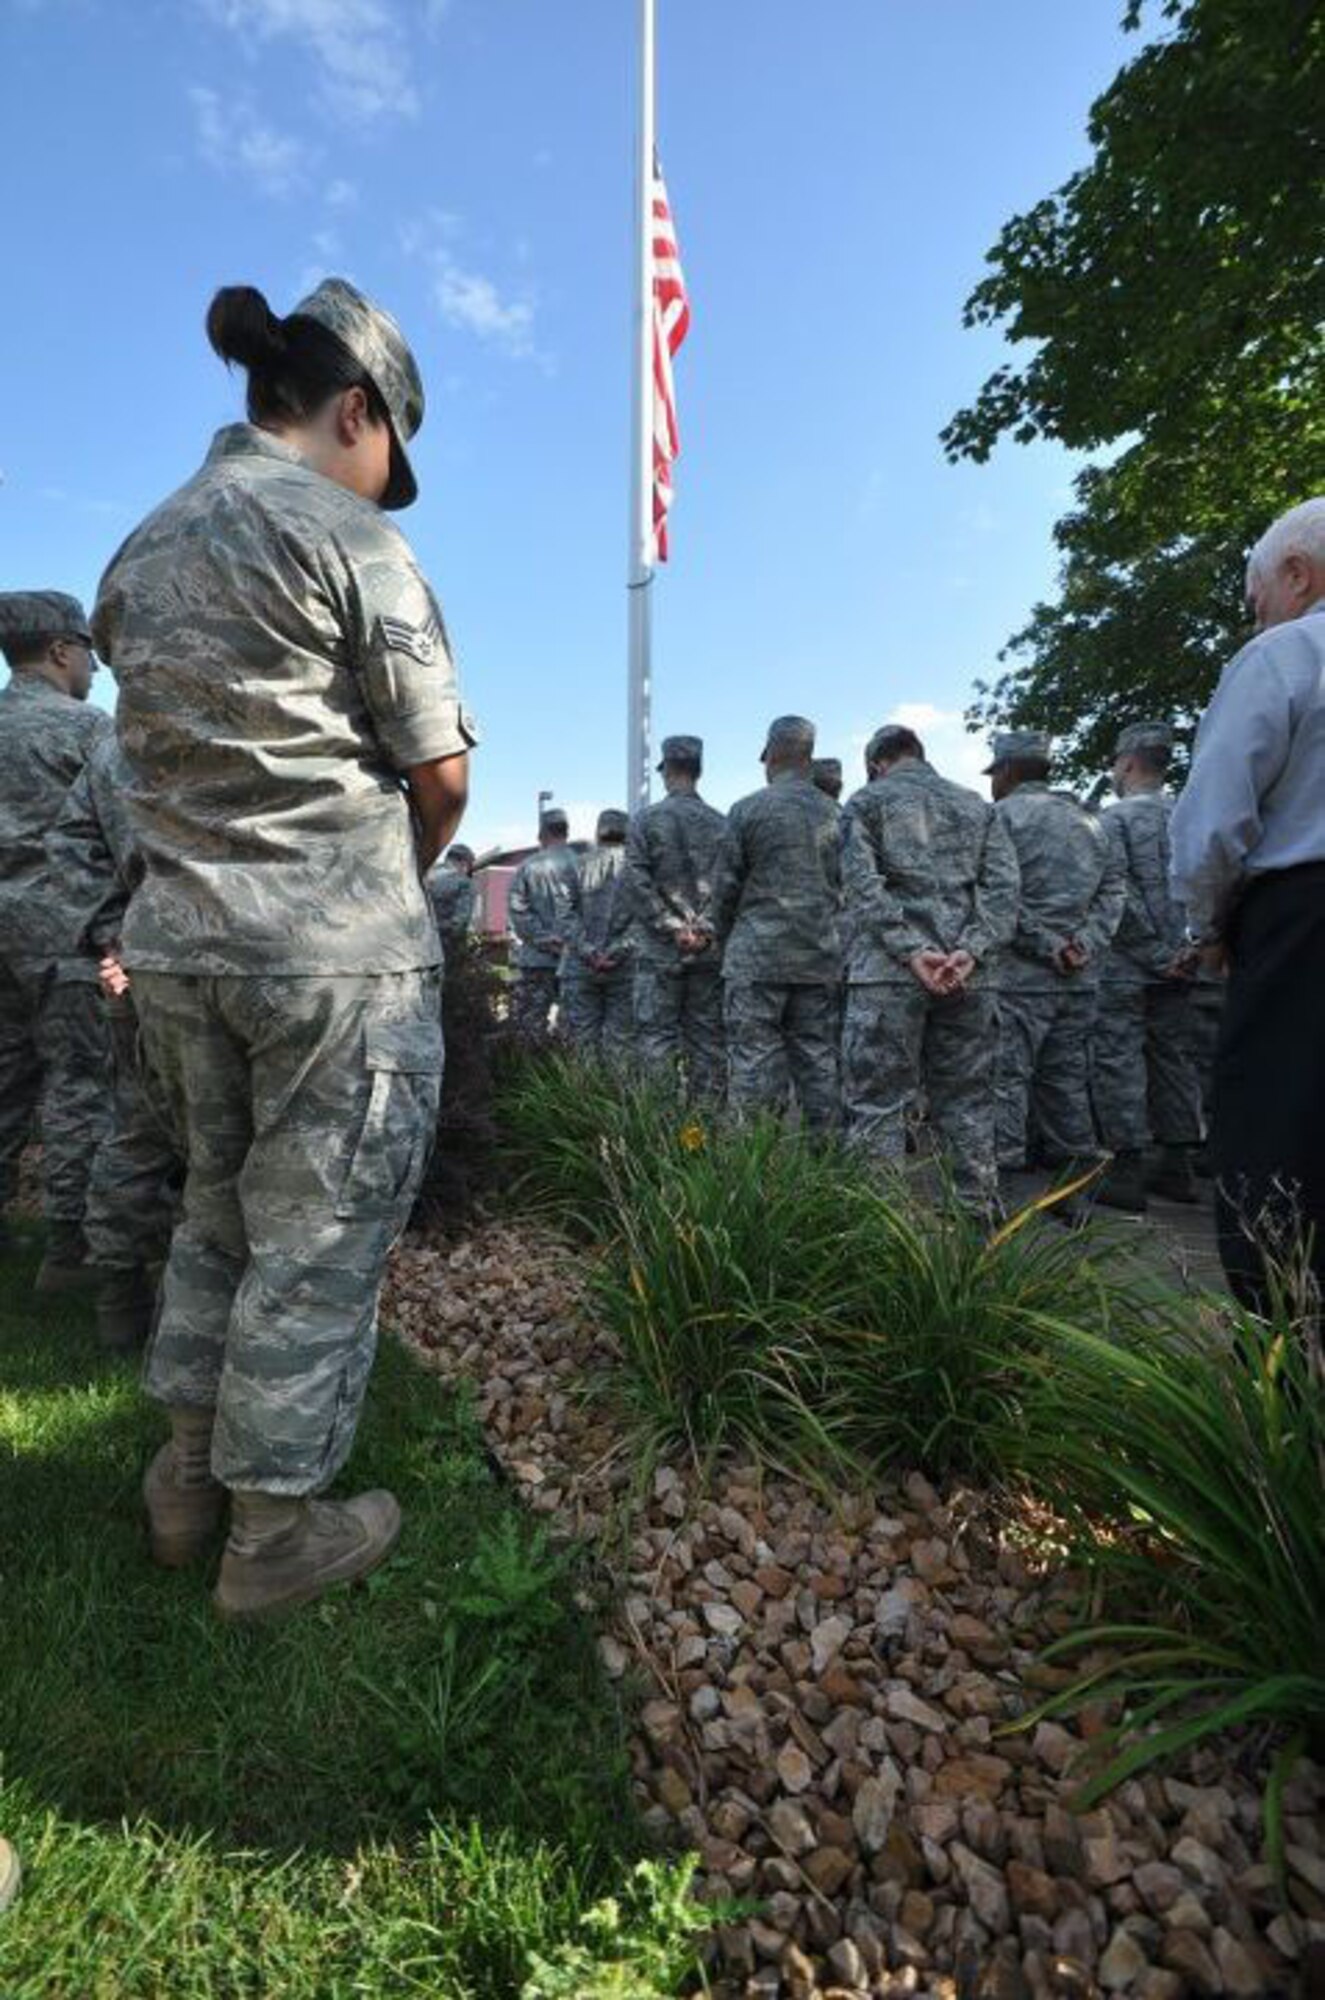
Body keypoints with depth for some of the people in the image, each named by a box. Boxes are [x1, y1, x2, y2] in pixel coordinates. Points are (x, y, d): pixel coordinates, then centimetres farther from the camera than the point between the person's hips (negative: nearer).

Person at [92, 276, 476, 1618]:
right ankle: (275, 1535, 20)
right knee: (318, 1238, 5)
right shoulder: (344, 534, -5)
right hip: (334, 947, -7)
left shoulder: (137, 553, 17)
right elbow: (440, 770, -8)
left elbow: (177, 753, 15)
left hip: (177, 934, 7)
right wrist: (400, 877, 10)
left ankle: (188, 1476, 35)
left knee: (219, 1209, 21)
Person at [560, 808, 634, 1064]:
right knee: (619, 1038, 3)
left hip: (580, 966, 1)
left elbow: (568, 913, -1)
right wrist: (618, 950, -10)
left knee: (583, 1036, 6)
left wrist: (588, 950, -7)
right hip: (624, 967, -1)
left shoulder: (580, 864, 7)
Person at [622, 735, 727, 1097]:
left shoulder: (646, 819, -1)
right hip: (710, 950, 3)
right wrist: (707, 929, -1)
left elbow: (637, 883, -8)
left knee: (656, 1035, 2)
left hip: (659, 949, -2)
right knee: (707, 1037, 8)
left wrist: (673, 928, -8)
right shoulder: (721, 824, 7)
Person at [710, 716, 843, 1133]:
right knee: (819, 1062, 8)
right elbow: (847, 887, 11)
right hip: (822, 960, 4)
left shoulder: (748, 809, -3)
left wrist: (724, 942, 14)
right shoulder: (834, 813, 8)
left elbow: (725, 886, 0)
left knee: (754, 1066, 0)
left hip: (758, 957, -4)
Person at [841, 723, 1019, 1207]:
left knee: (878, 1103, 0)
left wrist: (911, 950, -12)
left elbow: (865, 886, -7)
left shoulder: (865, 803, 8)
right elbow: (1004, 884, 5)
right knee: (966, 1100, 11)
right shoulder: (977, 805, 19)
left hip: (888, 974, -4)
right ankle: (979, 1213, 16)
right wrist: (972, 951, -6)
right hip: (968, 978, 4)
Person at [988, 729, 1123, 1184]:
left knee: (1006, 1077, -4)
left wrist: (1048, 946, -11)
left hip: (1020, 974, -7)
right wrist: (1086, 943, 2)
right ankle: (1074, 1161, 21)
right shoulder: (1088, 819, 18)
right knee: (1067, 1078, 14)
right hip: (1081, 978, 7)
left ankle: (1002, 1165, -4)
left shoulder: (1002, 814, -4)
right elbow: (1113, 887, 12)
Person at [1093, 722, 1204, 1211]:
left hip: (1127, 965, -6)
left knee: (1118, 1061, -3)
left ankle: (1127, 1171, -3)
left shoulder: (1116, 818, -7)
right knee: (1174, 1059, 12)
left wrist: (1158, 954, -11)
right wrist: (1184, 948, 7)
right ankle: (1177, 1167, 19)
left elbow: (1117, 895, -16)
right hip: (1178, 968, 6)